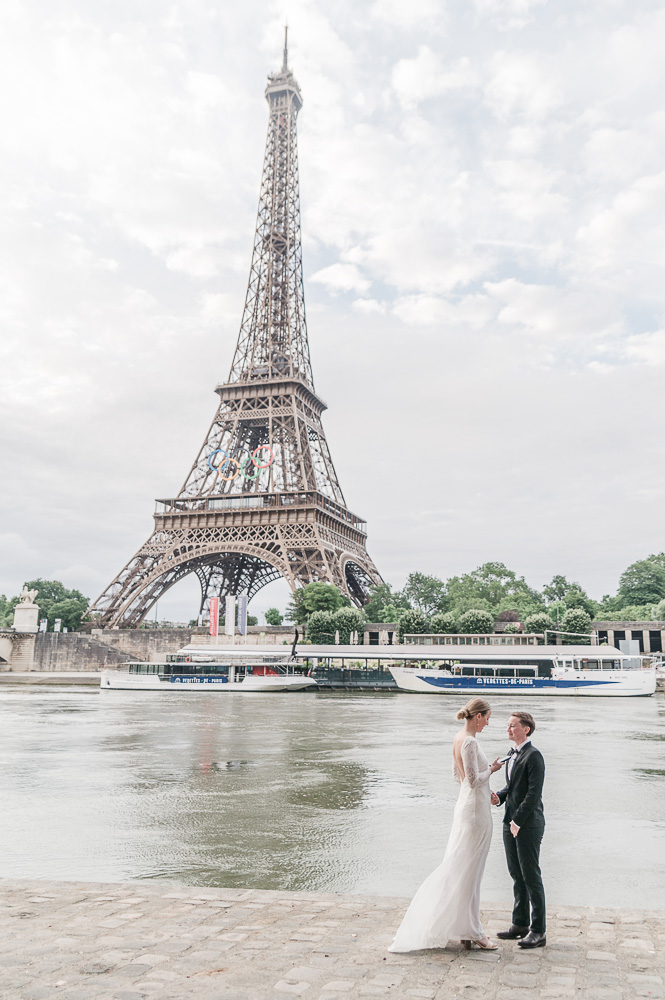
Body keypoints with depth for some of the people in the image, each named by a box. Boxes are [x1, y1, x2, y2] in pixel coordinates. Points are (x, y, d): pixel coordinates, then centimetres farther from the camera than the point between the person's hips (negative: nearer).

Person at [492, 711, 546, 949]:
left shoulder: (533, 756, -15)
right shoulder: (512, 754, 13)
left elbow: (534, 793, -19)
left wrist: (518, 820, -18)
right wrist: (498, 797, 1)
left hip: (529, 823, -8)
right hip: (511, 822, 9)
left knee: (531, 877, -1)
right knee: (517, 876, 15)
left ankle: (538, 931, 8)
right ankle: (520, 924, 26)